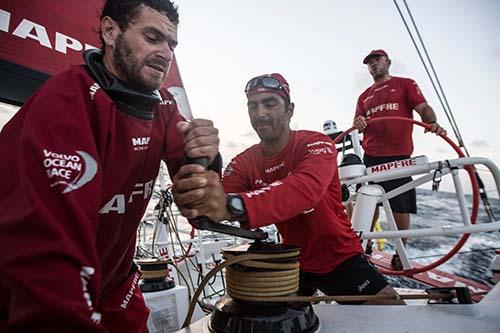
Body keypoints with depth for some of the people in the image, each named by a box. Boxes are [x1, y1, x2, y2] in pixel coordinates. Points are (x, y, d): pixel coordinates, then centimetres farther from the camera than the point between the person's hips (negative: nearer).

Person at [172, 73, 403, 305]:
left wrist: (232, 206, -60)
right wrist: (196, 204, -50)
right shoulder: (243, 163, -7)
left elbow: (306, 190, -43)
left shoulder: (316, 144, -21)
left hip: (340, 258, -3)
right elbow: (219, 200, -25)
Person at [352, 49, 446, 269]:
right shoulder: (365, 96, 20)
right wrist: (357, 123, -8)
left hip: (398, 155, -3)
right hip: (371, 156, 4)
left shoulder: (405, 84, 10)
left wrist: (432, 123, -22)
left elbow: (423, 108, -1)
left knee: (400, 206, 0)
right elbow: (359, 124, 17)